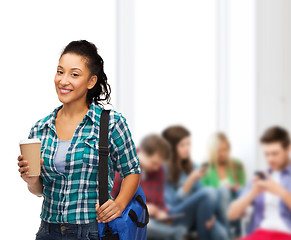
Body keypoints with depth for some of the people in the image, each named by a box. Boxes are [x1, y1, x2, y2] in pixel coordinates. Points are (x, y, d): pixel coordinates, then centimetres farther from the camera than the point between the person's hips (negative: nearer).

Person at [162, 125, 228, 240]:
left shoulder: (191, 167, 14)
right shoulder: (163, 170, -7)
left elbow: (201, 196, 13)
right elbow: (172, 203, -11)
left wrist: (209, 215, -7)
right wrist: (191, 181, -20)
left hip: (195, 217, 6)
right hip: (173, 219, -6)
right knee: (209, 192, -26)